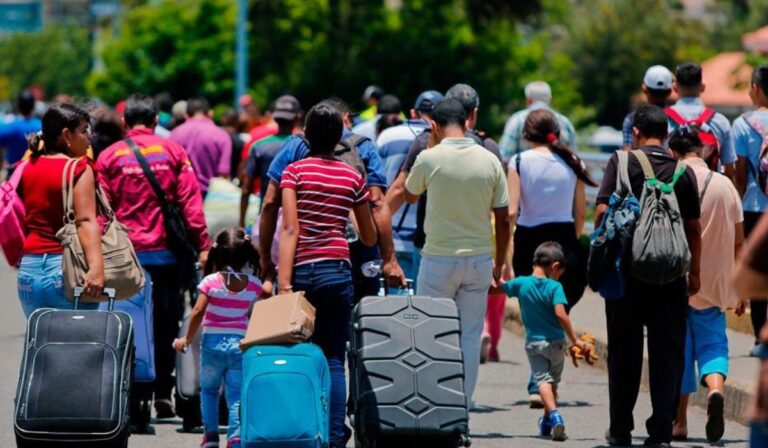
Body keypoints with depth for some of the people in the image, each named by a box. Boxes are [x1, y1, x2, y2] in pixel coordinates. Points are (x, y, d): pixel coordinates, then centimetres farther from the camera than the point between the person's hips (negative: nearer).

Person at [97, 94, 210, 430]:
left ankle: (139, 399, -1)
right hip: (167, 252, 0)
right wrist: (202, 246, -2)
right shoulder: (173, 151, 2)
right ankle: (163, 393, 9)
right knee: (166, 323, 12)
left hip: (125, 254, 0)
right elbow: (191, 203, -3)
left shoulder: (110, 156, 2)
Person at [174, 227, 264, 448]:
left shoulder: (211, 282, -8)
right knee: (236, 395, 0)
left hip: (213, 341, -1)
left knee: (209, 389, 18)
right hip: (240, 343, 1)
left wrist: (187, 339, -2)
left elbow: (198, 312, -13)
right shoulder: (253, 285, -2)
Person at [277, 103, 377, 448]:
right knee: (334, 359, 0)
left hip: (301, 270, -1)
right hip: (337, 270, 1)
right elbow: (370, 238, 15)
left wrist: (284, 283, -13)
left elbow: (290, 229, -9)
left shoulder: (295, 171, 0)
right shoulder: (353, 177, 8)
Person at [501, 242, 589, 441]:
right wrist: (574, 339, -18)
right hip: (556, 342, -1)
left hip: (533, 341, 1)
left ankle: (553, 414, -31)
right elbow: (560, 314, -22)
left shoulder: (521, 283, -4)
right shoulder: (555, 287, -13)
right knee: (553, 380, 18)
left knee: (542, 379, -5)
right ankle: (547, 423, 29)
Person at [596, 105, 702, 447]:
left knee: (624, 352, 11)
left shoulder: (621, 163, -2)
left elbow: (603, 213, -10)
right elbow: (693, 228, 3)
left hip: (626, 269, 0)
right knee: (667, 352, 4)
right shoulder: (683, 172, 2)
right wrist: (694, 271, 13)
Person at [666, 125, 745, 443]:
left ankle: (679, 421, 10)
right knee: (712, 342, 8)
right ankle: (715, 388, -23)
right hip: (714, 283, 2)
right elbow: (738, 241, 6)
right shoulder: (725, 185, 4)